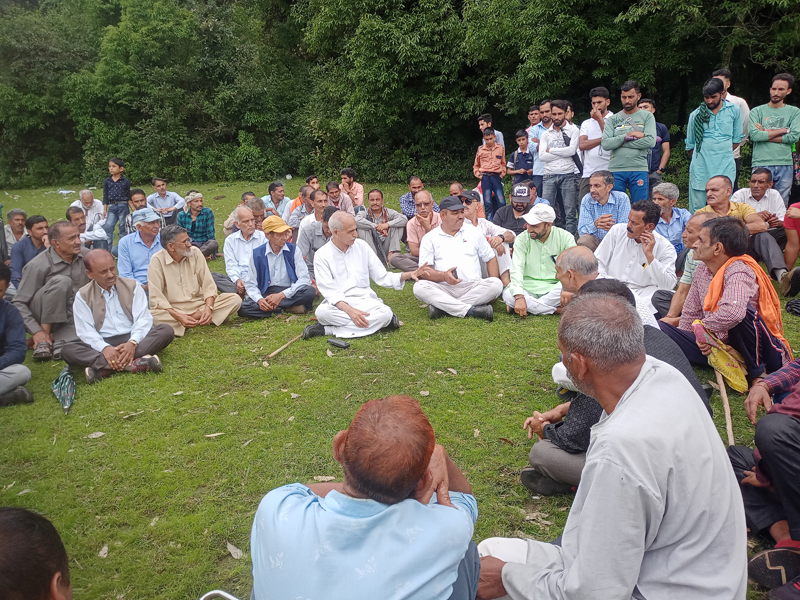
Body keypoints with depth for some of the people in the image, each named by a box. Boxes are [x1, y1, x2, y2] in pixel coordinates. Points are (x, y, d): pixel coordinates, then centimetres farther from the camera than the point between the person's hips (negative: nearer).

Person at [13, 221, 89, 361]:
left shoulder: (86, 255, -6)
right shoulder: (38, 265, -16)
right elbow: (19, 303, -15)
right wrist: (37, 332, -24)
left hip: (71, 319, 2)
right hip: (45, 318, -2)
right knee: (61, 281, -32)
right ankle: (45, 335, -23)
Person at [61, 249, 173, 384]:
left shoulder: (132, 286, 8)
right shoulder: (82, 296, 6)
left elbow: (143, 319, -3)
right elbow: (86, 331, -5)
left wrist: (133, 343, -23)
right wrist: (104, 348, -26)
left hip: (132, 339, 1)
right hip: (102, 343, 0)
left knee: (166, 330, -24)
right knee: (68, 351, -26)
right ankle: (133, 364, -41)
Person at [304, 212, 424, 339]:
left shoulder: (361, 246, 10)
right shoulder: (321, 255, -1)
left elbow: (382, 277, 12)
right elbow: (330, 292, -11)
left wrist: (408, 275, -3)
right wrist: (349, 310, -28)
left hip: (364, 300, 4)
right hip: (339, 304, -3)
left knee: (386, 313, -30)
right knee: (322, 312, -36)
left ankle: (329, 330, -25)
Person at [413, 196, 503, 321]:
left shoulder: (473, 232, 16)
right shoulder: (430, 238, 10)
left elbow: (491, 259, 18)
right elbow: (424, 271, 1)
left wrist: (492, 287, 1)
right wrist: (443, 276, -19)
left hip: (473, 287, 2)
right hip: (443, 289, -1)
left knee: (497, 284, -27)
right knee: (419, 287, -30)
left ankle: (442, 307, -31)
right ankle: (471, 310, -36)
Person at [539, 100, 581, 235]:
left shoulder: (573, 130, 7)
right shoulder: (546, 134, 15)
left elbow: (571, 150, -8)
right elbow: (542, 156, 1)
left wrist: (551, 150, -1)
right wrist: (563, 153, -4)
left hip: (568, 174, -2)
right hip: (550, 175, 2)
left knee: (570, 213, -3)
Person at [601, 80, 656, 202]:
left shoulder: (647, 116, 7)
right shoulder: (612, 119, 11)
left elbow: (651, 141, -8)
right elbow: (605, 144, -3)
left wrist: (622, 142, -7)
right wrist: (626, 136, -10)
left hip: (639, 170, -1)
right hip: (616, 170, 1)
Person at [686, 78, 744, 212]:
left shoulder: (734, 111, 7)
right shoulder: (696, 114, 6)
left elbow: (737, 139, 14)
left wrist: (723, 153, 8)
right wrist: (698, 157, 10)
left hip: (725, 166, 0)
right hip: (701, 167, 0)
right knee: (697, 207, -1)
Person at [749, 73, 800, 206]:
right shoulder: (757, 111, 7)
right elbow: (754, 135, -9)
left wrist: (765, 133, -4)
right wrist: (783, 130, -3)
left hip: (785, 165, 2)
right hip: (761, 164, -2)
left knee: (782, 204, 4)